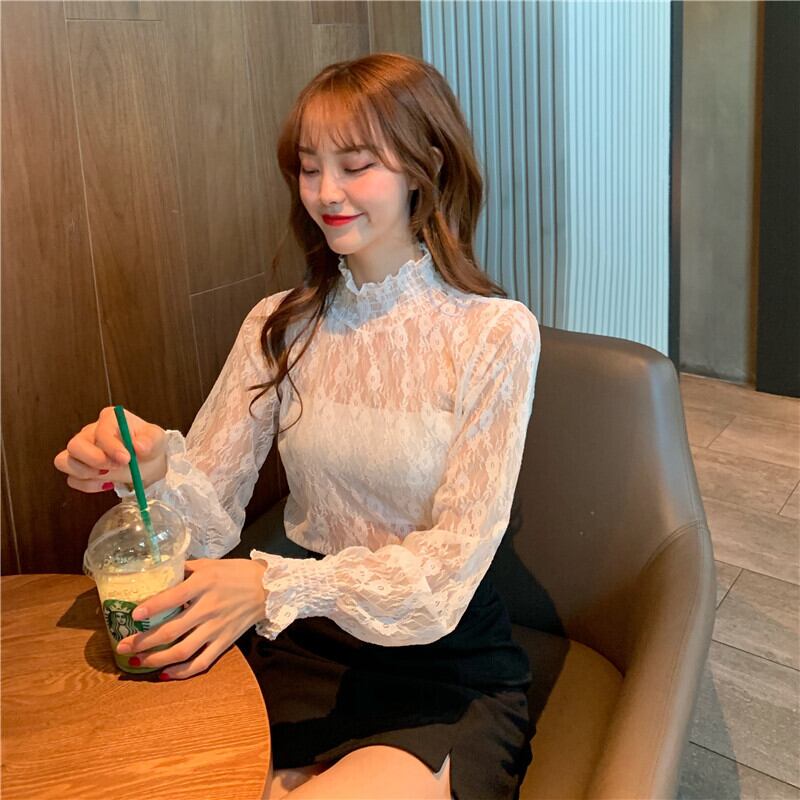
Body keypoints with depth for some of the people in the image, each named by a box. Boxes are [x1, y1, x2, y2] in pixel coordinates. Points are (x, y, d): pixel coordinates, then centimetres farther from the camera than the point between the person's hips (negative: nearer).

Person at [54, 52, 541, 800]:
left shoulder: (495, 332, -10)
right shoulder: (279, 326, 3)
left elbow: (454, 558, -14)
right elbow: (210, 516, -1)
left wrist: (278, 585, -27)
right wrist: (155, 465, -23)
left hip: (447, 667, -3)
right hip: (298, 645, 3)